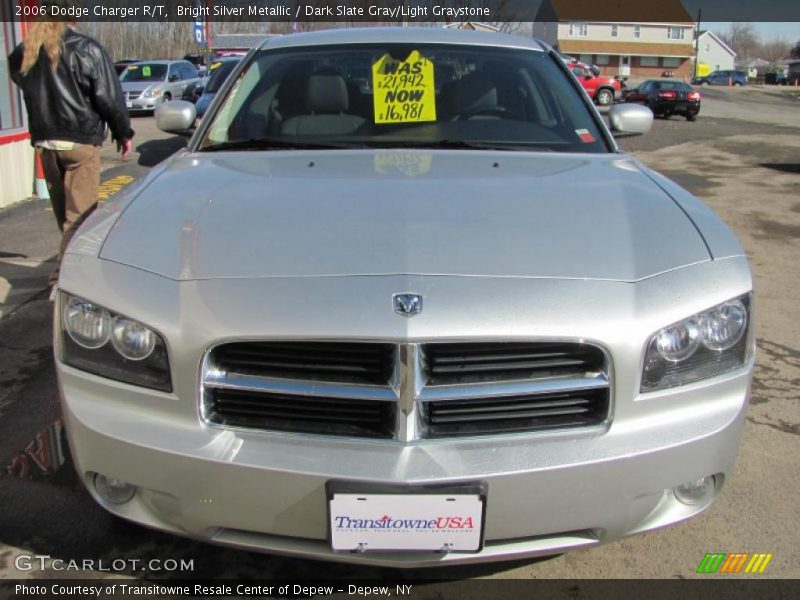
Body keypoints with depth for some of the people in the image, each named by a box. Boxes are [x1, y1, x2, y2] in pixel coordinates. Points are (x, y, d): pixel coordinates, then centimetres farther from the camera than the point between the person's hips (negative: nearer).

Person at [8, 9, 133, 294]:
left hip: (45, 143, 6)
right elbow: (109, 97, -9)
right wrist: (123, 133, 2)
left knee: (63, 212, 17)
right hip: (80, 142, -5)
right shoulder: (86, 50, -10)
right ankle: (63, 279, -12)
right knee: (79, 214, -4)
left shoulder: (24, 53, 5)